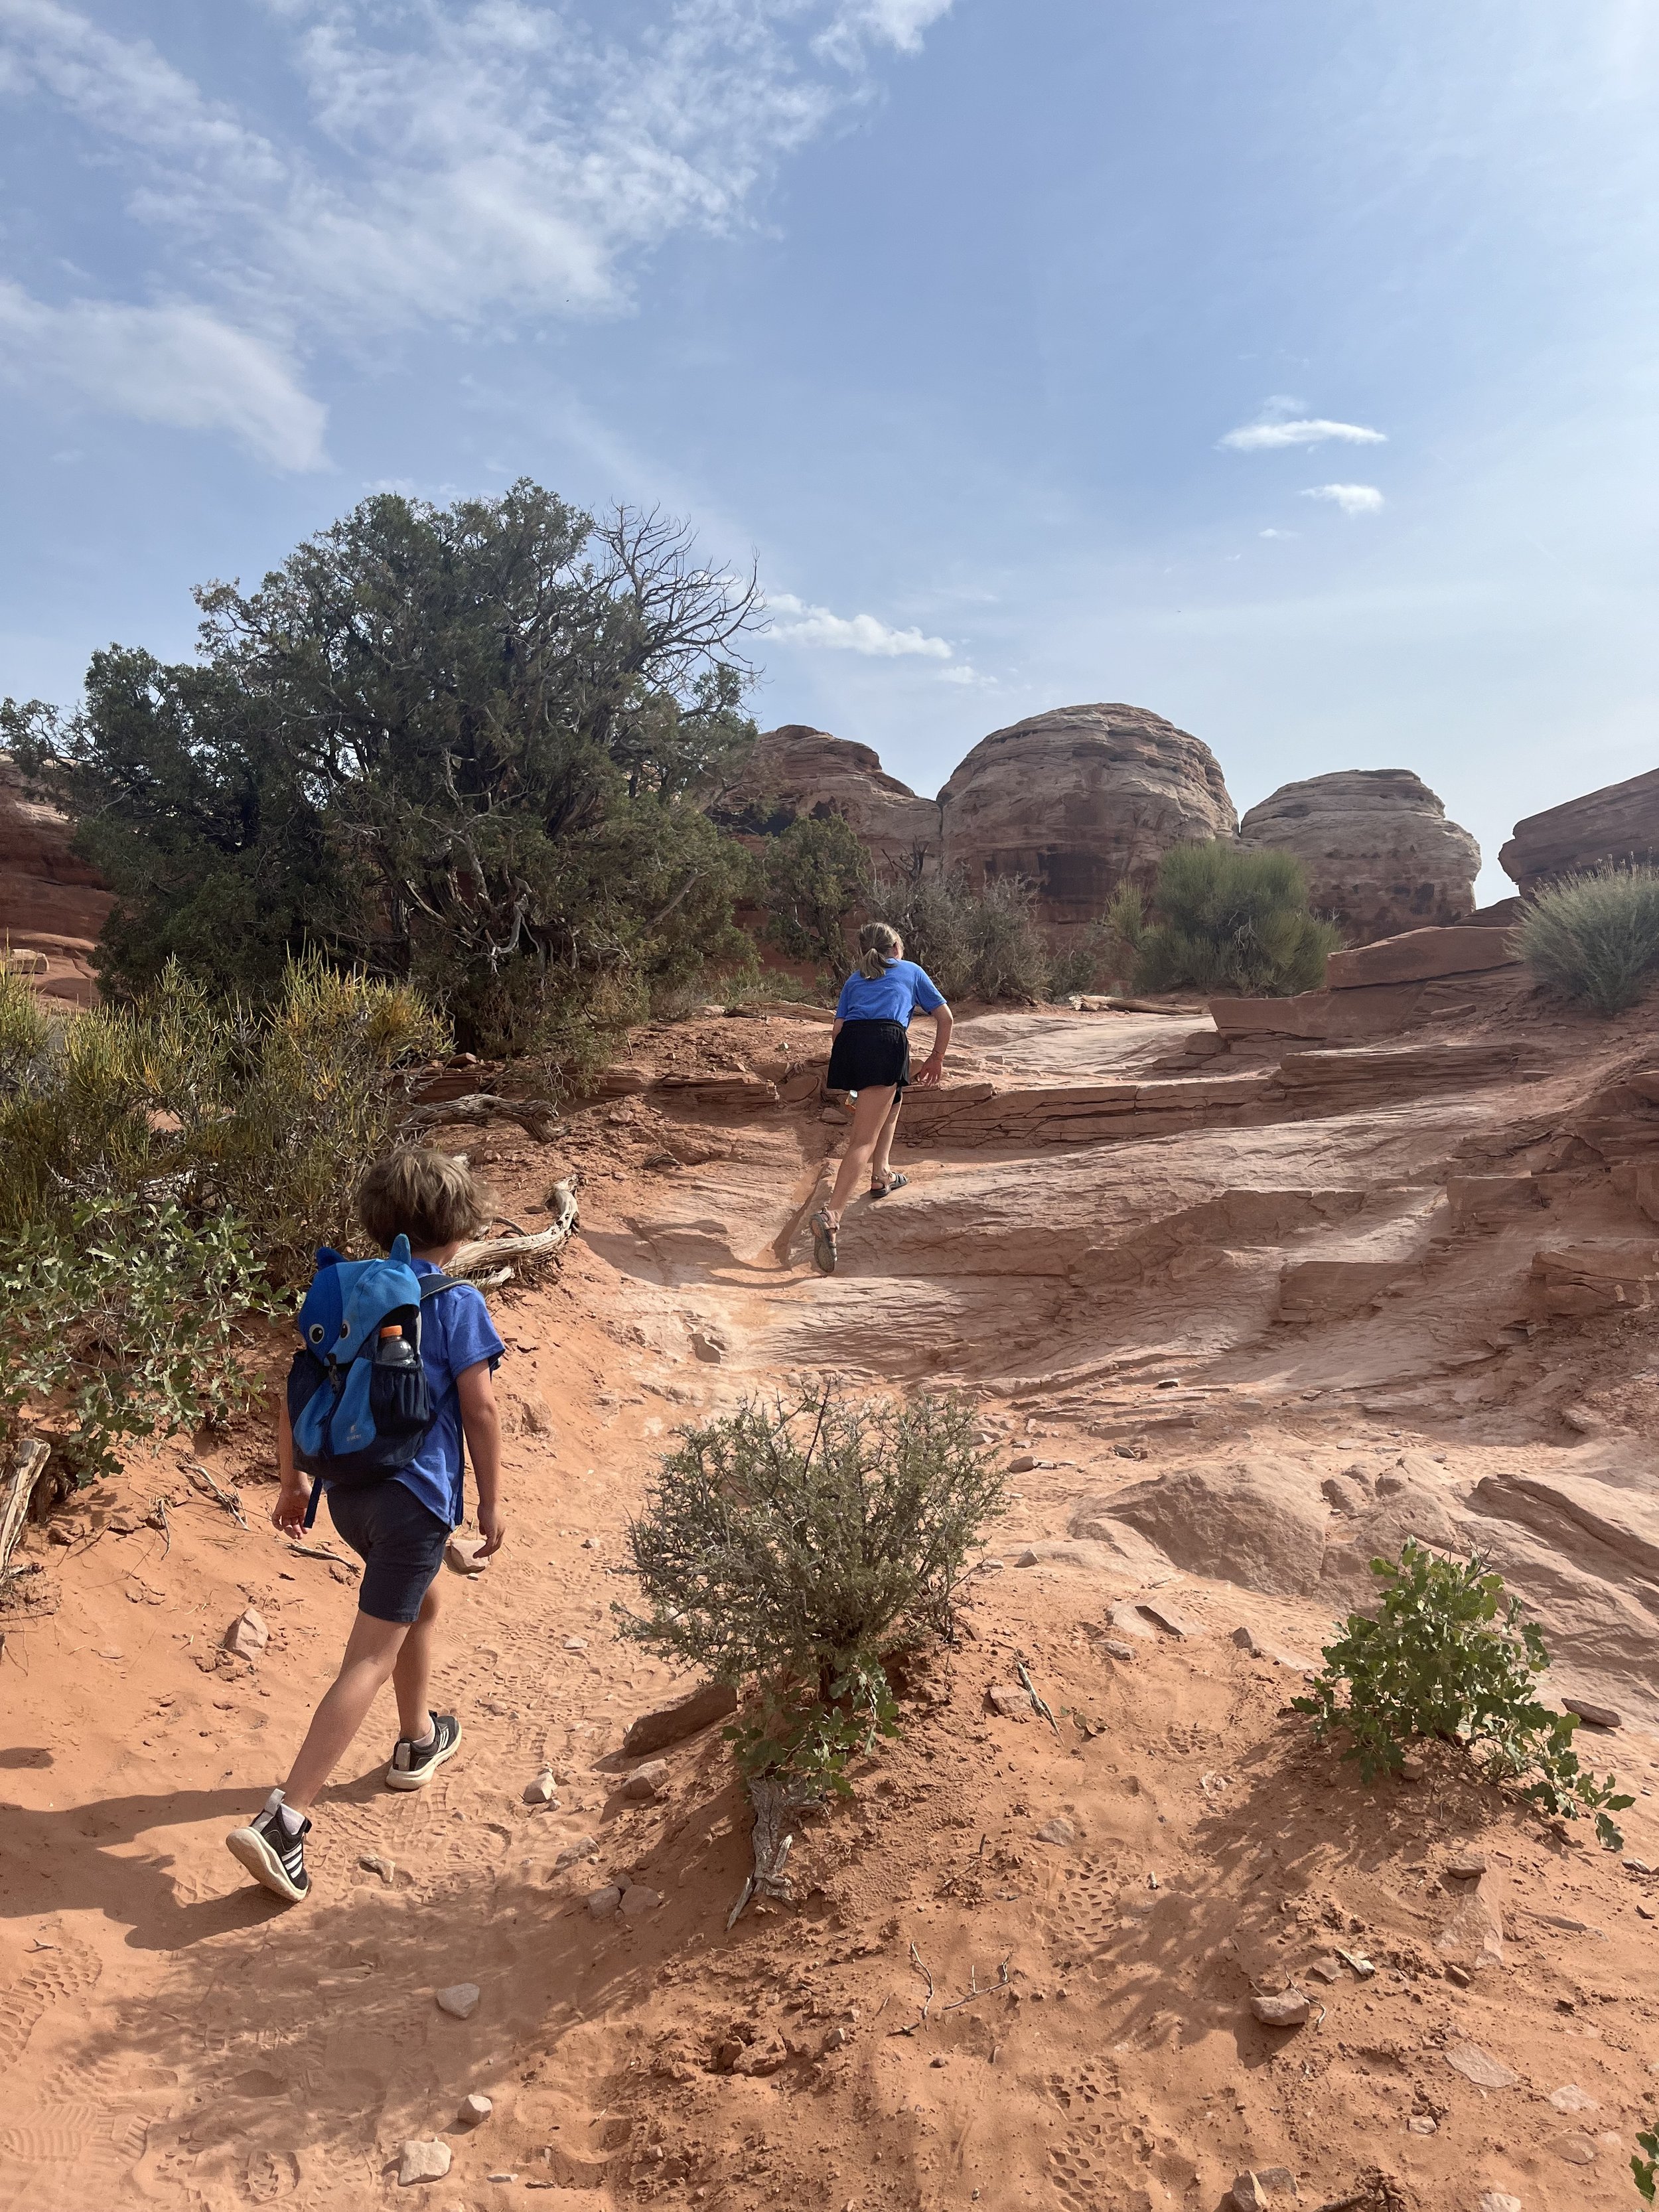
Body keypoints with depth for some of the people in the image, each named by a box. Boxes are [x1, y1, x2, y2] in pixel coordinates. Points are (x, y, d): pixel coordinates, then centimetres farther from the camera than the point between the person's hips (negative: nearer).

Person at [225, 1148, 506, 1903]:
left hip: (347, 1490, 7)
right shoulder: (456, 1302, -11)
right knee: (370, 1661, -3)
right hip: (416, 1494, -7)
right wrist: (491, 1500, -1)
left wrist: (292, 1480, 16)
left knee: (421, 1604, 30)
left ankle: (418, 1742, 46)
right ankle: (282, 1822, -10)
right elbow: (479, 1409, -11)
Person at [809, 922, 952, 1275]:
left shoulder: (854, 979, 32)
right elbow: (944, 1017, 25)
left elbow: (837, 1029, 22)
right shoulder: (911, 971, 28)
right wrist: (937, 1058, 37)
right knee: (865, 1139, -11)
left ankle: (881, 1174, 31)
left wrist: (847, 1074, 31)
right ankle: (831, 1215, -27)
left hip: (848, 1042, 4)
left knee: (892, 1099, 35)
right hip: (886, 1041, -4)